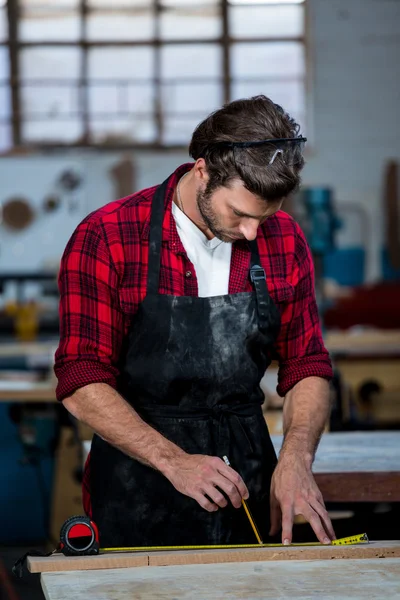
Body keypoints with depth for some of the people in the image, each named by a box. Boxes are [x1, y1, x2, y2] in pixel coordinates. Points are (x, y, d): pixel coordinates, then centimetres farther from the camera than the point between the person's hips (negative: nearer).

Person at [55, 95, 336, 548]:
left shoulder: (283, 239, 4)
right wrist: (174, 460, -22)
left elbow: (307, 368, 10)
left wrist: (296, 458, -8)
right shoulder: (106, 239, -9)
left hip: (248, 488, 3)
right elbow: (82, 386, -11)